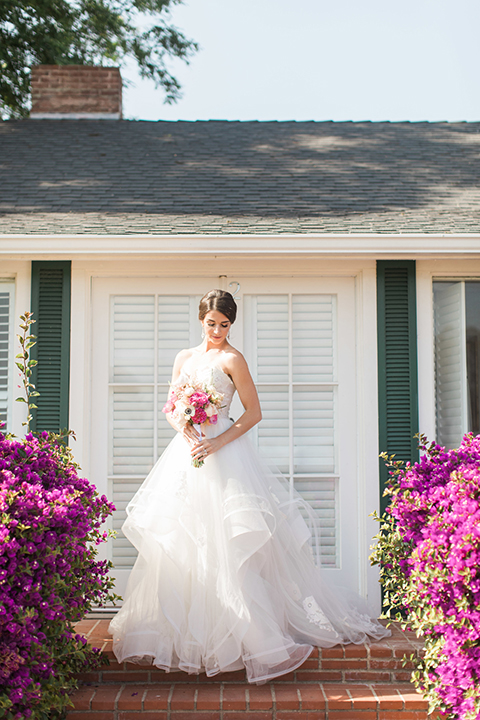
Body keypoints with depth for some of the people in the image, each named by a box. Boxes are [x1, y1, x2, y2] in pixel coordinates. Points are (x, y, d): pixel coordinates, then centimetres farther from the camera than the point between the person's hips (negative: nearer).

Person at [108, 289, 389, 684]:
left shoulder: (232, 359, -4)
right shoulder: (185, 358, 15)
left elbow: (254, 413, -5)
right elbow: (172, 407, 17)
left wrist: (217, 443, -14)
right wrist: (182, 425, -5)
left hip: (222, 457, -6)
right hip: (186, 453, 6)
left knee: (228, 545, -11)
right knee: (179, 545, 8)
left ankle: (260, 635, -6)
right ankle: (178, 632, 20)